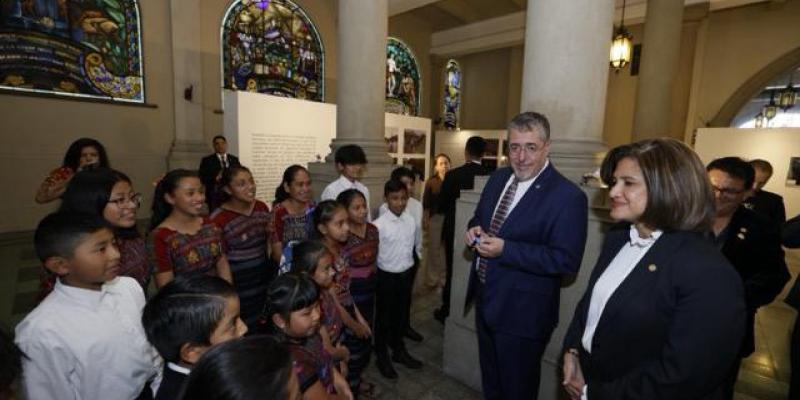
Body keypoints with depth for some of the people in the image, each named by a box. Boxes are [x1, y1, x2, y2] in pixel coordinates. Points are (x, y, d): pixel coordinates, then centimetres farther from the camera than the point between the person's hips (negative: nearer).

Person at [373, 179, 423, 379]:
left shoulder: (411, 221, -3)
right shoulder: (379, 225, -19)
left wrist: (409, 268, 10)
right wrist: (377, 277, -9)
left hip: (406, 274, 5)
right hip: (387, 276, -5)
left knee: (402, 314, 20)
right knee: (384, 316, 12)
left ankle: (399, 351, 41)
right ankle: (382, 357, 32)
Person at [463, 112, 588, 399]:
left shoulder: (568, 197, -20)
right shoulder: (498, 178, 2)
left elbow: (566, 260, -24)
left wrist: (505, 249, -29)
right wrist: (474, 229, -10)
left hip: (522, 313, -6)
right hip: (485, 300, 7)